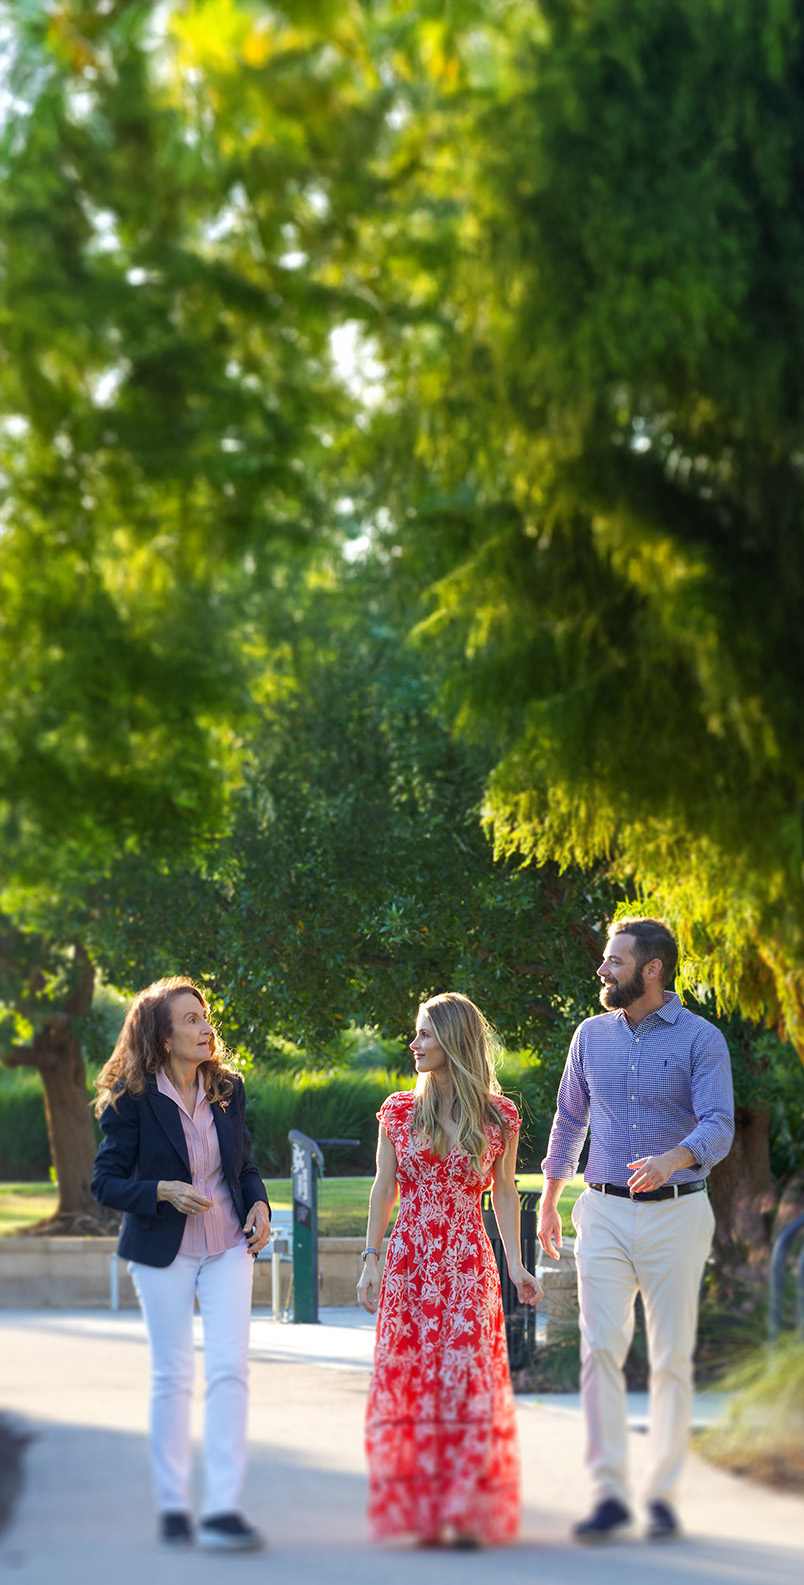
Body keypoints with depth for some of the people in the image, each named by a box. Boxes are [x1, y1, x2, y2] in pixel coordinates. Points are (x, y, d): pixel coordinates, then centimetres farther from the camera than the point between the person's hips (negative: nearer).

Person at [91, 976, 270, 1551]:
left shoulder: (227, 1089, 5)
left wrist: (259, 1204, -4)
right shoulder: (131, 1099, -8)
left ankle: (223, 1508, -11)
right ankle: (173, 1507, 15)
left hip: (227, 1245, 3)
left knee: (230, 1369, -10)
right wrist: (162, 1192, -21)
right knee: (172, 1375, 3)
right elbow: (106, 1183, -6)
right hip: (163, 1249, -3)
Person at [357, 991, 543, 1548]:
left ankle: (468, 1515, -2)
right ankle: (422, 1514, 7)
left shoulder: (498, 1116, 2)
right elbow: (384, 1190, 8)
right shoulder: (399, 1111, 5)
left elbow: (505, 1193, 6)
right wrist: (371, 1260, 1)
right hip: (410, 1264, 2)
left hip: (469, 1265, -1)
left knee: (467, 1381, -6)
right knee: (412, 1386, 0)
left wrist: (516, 1265, -1)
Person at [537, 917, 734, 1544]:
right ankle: (609, 1494, -10)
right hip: (604, 1215, 3)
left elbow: (718, 1127, -16)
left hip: (675, 1216, -3)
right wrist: (549, 1202, 25)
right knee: (601, 1350, -10)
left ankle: (662, 1493, 11)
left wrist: (672, 1159, -37)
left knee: (672, 1358, 1)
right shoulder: (592, 1034, 9)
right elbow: (569, 1117, 21)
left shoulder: (701, 1039, -5)